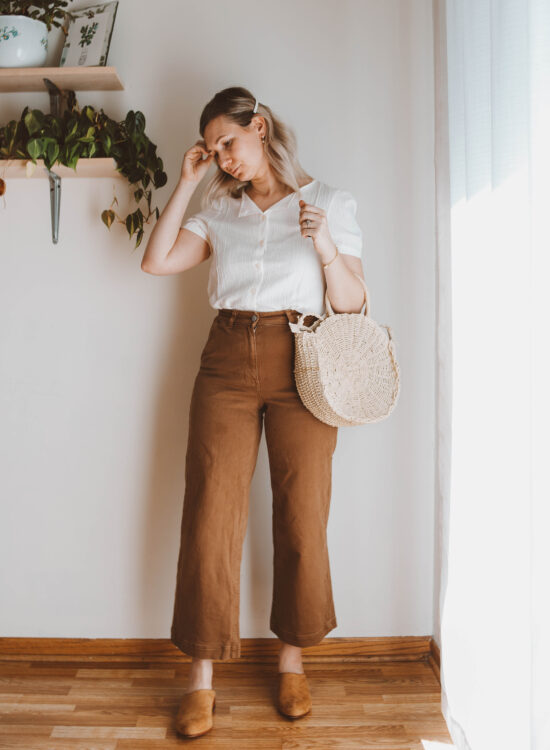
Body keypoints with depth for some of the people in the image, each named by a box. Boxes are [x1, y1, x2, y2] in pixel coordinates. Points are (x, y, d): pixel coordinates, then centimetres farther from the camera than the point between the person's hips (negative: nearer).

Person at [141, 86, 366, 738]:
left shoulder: (330, 202, 7)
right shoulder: (219, 208, 15)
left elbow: (352, 304, 1)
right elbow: (156, 262, 4)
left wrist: (324, 244, -16)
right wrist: (185, 185, 6)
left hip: (300, 365, -1)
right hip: (227, 363, 2)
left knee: (302, 518, 3)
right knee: (210, 515, -2)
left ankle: (292, 661, 25)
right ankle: (201, 677, 14)